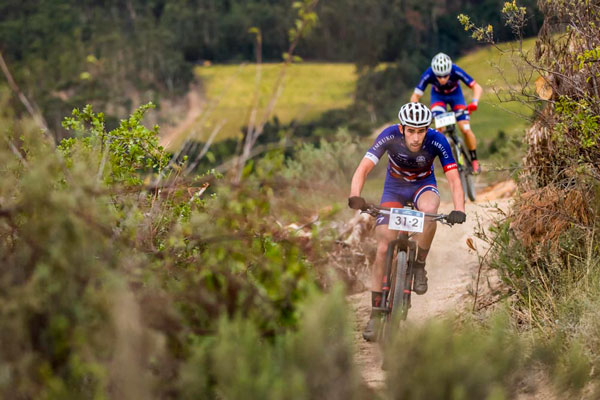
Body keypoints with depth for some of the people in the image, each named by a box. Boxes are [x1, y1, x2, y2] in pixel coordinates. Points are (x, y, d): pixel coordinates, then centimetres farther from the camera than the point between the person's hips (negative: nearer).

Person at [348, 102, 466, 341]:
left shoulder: (437, 142, -28)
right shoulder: (390, 136, -28)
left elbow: (453, 178, -30)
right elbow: (363, 168, -33)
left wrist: (459, 209, -47)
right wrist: (355, 196, -51)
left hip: (423, 185, -1)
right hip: (394, 187, 1)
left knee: (429, 209, -38)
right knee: (383, 249, -11)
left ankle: (419, 266, -15)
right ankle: (376, 314, -2)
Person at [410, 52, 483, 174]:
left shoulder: (456, 71, -37)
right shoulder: (428, 75, -35)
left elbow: (477, 87, -33)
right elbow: (415, 96, -28)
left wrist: (474, 102, -52)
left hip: (455, 95, 0)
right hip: (438, 96, 0)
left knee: (465, 129, -13)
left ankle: (474, 160, 7)